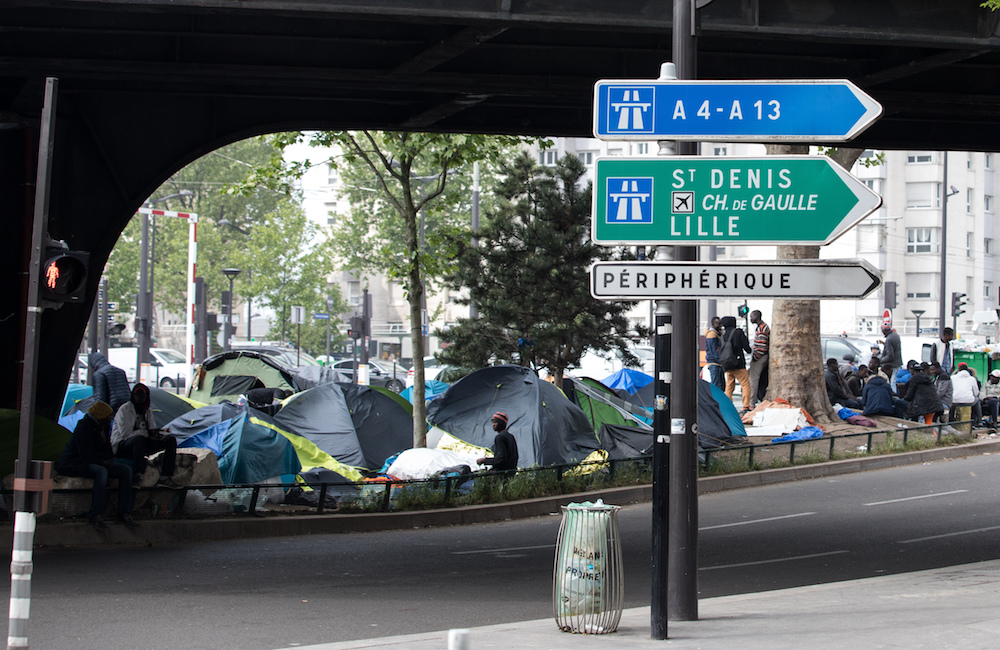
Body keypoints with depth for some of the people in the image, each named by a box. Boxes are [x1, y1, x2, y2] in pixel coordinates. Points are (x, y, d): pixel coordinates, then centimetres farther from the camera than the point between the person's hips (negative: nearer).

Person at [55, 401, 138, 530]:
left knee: (126, 470, -7)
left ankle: (125, 513, -10)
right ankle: (94, 515, -36)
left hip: (96, 463, 9)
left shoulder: (102, 428, 10)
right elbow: (87, 456, -23)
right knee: (101, 471, -39)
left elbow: (107, 450, 21)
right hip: (75, 465, -9)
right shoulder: (83, 428, -19)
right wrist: (103, 462, -12)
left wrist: (108, 459, -1)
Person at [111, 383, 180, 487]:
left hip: (141, 444, 8)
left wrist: (159, 434, -14)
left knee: (171, 440, -4)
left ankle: (165, 477, -16)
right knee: (139, 439, -42)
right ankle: (136, 477, -41)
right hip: (122, 447, -8)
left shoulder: (148, 411, 12)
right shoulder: (124, 409, -10)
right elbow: (126, 434, -20)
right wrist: (147, 433, -22)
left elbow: (153, 430, 12)